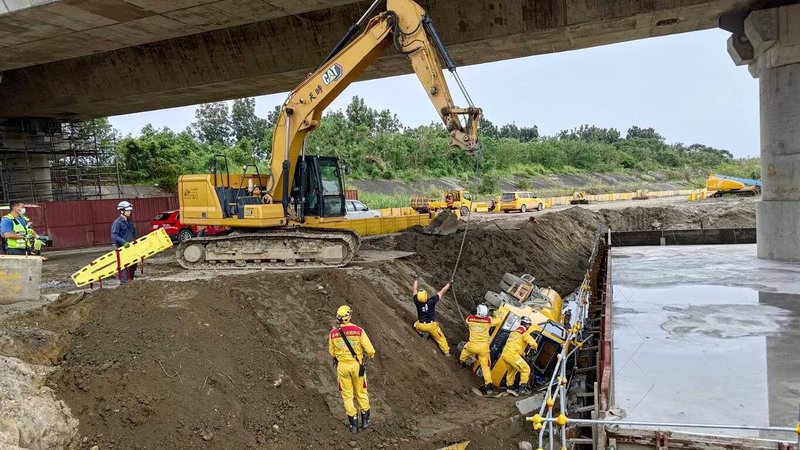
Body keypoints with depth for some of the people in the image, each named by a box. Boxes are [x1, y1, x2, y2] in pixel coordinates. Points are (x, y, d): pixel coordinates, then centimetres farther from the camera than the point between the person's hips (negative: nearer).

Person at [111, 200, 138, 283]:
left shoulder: (130, 221, 14)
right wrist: (124, 242, -28)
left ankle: (130, 281, 25)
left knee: (133, 265, 12)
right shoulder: (117, 223, -11)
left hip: (131, 247, 8)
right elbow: (114, 236, -18)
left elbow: (134, 234, 23)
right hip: (122, 248, -8)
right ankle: (124, 283, -4)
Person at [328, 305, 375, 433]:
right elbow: (370, 349, -13)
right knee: (361, 392, 19)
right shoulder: (359, 331, -16)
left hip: (342, 366, 1)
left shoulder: (333, 333, -10)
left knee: (347, 395, 14)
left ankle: (353, 423, 17)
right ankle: (365, 420, 28)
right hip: (357, 365, 0)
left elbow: (332, 352, 4)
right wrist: (371, 355, 10)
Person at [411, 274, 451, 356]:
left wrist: (416, 279, 10)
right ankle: (446, 352, 26)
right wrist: (449, 283, -2)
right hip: (431, 325, -1)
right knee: (440, 337, 20)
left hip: (421, 326, 1)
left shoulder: (417, 302, -21)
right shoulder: (431, 301, -27)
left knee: (416, 325, 38)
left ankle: (422, 333, 23)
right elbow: (442, 291, -15)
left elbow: (415, 290, -4)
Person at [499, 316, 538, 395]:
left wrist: (523, 353, 39)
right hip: (512, 354, -8)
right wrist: (534, 347, 20)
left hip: (504, 354, 8)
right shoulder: (525, 333, 1)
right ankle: (522, 389, -4)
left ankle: (509, 387, 36)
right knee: (526, 370, -1)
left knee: (512, 370, 29)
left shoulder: (513, 332, 25)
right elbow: (534, 344, -5)